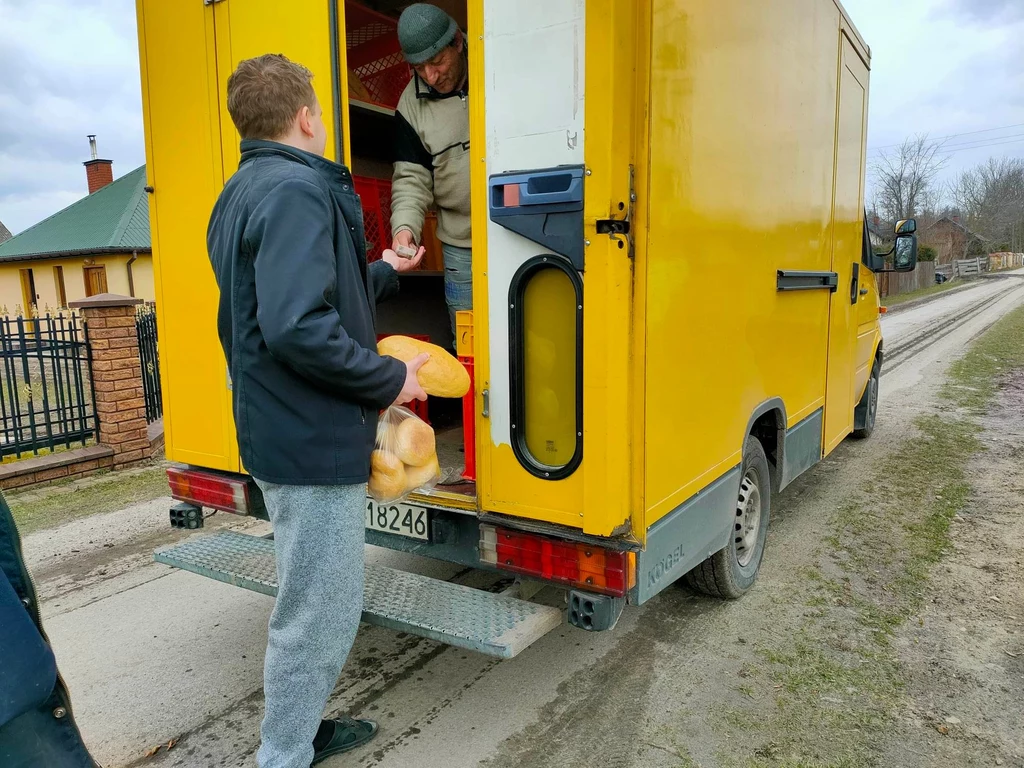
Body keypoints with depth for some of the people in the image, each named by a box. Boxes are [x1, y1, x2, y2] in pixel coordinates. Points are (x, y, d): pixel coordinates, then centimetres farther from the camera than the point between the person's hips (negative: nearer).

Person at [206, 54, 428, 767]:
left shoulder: (241, 194, 15)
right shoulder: (297, 188, -18)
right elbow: (299, 330, -29)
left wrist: (383, 272, 30)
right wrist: (391, 379, -16)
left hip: (282, 434, 11)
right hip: (316, 442, -11)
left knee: (317, 602, 23)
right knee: (319, 616, 4)